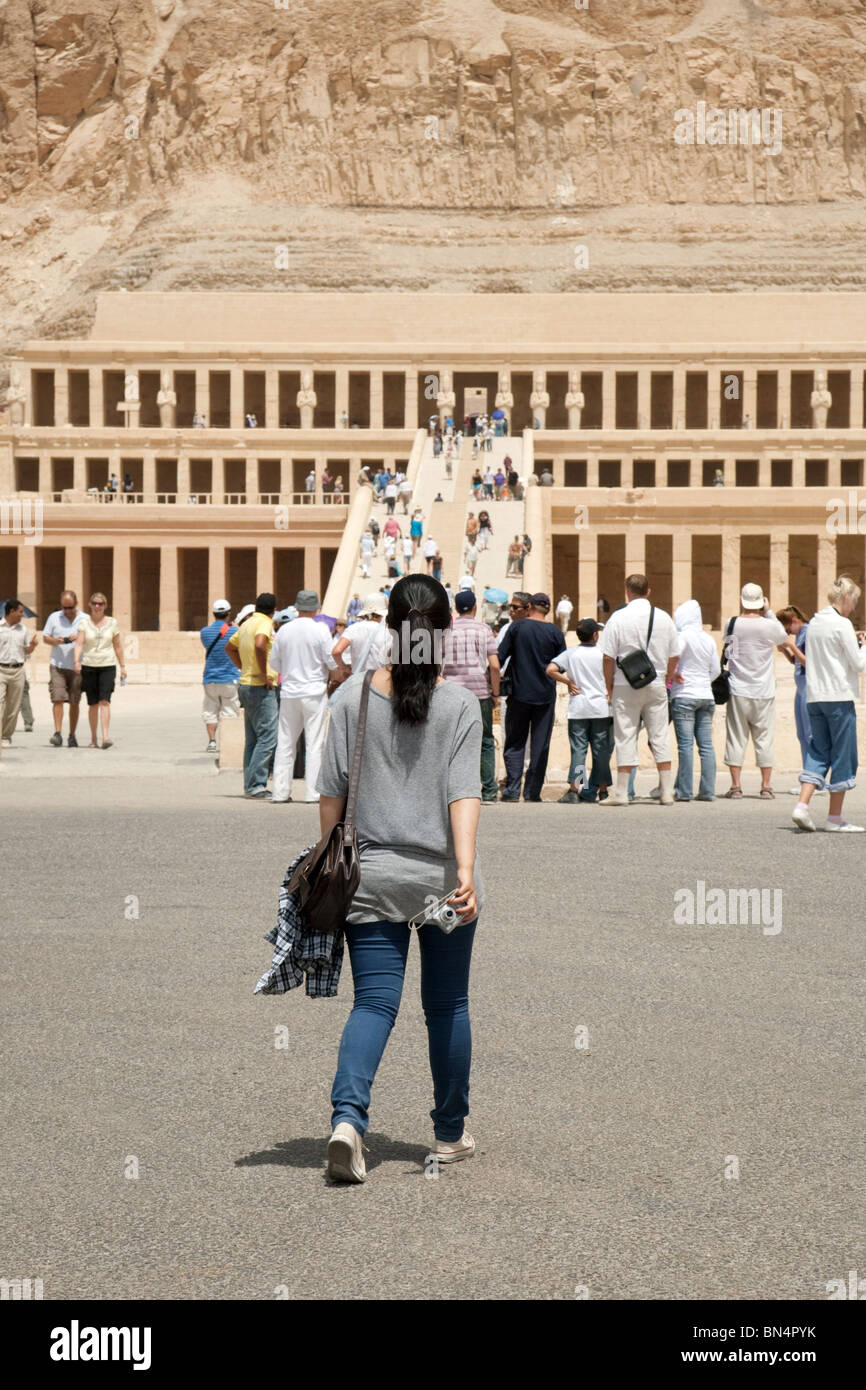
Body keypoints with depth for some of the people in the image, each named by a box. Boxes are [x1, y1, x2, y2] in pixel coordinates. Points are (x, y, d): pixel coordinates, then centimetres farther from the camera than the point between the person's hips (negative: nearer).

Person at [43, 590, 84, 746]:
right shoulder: (54, 617, 7)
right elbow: (45, 638, 9)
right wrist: (56, 641, -12)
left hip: (77, 667, 0)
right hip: (57, 665, 0)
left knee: (74, 703, 4)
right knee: (58, 698, -13)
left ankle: (72, 736, 14)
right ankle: (58, 733, -15)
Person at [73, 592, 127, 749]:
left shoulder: (112, 623, 5)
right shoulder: (84, 622, 2)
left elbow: (118, 646, 11)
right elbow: (79, 643, -8)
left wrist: (122, 666, 10)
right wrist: (77, 661, -23)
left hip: (107, 666, -1)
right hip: (89, 666, 1)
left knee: (104, 701, -15)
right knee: (93, 704, 6)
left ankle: (105, 737, -23)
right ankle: (93, 739, 17)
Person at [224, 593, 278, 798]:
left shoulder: (247, 624, 16)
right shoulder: (264, 623, -11)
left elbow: (230, 647, 29)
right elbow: (259, 645, -31)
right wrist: (264, 674, -22)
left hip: (246, 683, 9)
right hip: (261, 688, -9)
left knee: (252, 739, 11)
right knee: (267, 737, -10)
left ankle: (250, 785, 13)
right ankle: (256, 785, -14)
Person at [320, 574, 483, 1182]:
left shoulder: (354, 695, -1)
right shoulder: (460, 703, -6)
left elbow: (332, 792, 1)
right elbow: (464, 793, -15)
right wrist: (465, 869, -19)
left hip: (371, 876, 1)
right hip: (442, 877, -1)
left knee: (374, 1002, 2)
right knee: (448, 1006, 13)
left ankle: (348, 1115, -20)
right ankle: (450, 1135, 24)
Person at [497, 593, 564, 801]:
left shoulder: (516, 627, -4)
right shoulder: (554, 632, -2)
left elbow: (499, 657, -3)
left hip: (519, 692, -1)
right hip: (545, 694, 1)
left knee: (514, 743, 7)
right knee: (540, 743, 6)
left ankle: (512, 789, -2)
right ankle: (532, 791, 3)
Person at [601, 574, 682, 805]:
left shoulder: (619, 618, -7)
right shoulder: (664, 617, 3)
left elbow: (608, 657, -7)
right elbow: (674, 655, 7)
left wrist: (609, 685, 5)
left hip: (626, 686, -2)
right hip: (656, 685, 3)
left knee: (625, 737, 1)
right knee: (660, 737, 7)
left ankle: (622, 793, 1)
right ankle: (667, 792, 6)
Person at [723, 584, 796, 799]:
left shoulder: (732, 625, -5)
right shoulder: (770, 626, -8)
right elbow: (786, 641, 13)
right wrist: (769, 612, 15)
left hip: (738, 691, 0)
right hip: (764, 692, 0)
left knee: (736, 738, 4)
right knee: (764, 739, 6)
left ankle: (735, 785, 2)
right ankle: (766, 787, 6)